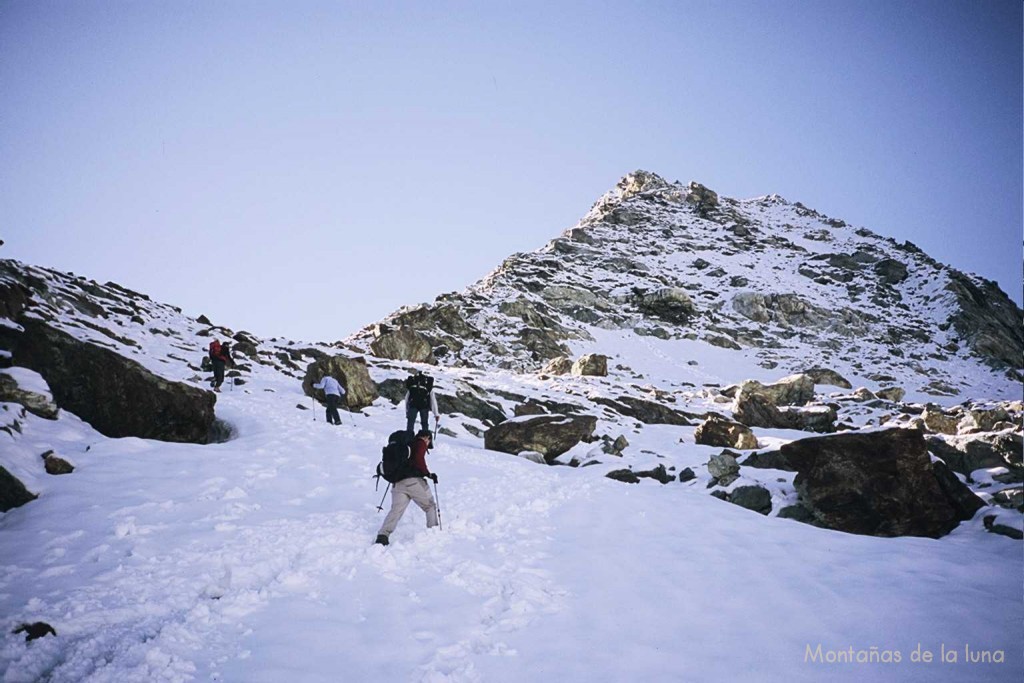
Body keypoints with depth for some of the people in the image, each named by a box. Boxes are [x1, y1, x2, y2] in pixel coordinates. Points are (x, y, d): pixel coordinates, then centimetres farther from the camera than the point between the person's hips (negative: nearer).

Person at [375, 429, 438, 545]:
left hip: (397, 483, 6)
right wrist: (428, 474, -5)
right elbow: (419, 460, -12)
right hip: (413, 481, -6)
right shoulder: (421, 443, 5)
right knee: (430, 506, 11)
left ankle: (383, 535, -21)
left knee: (396, 510, -4)